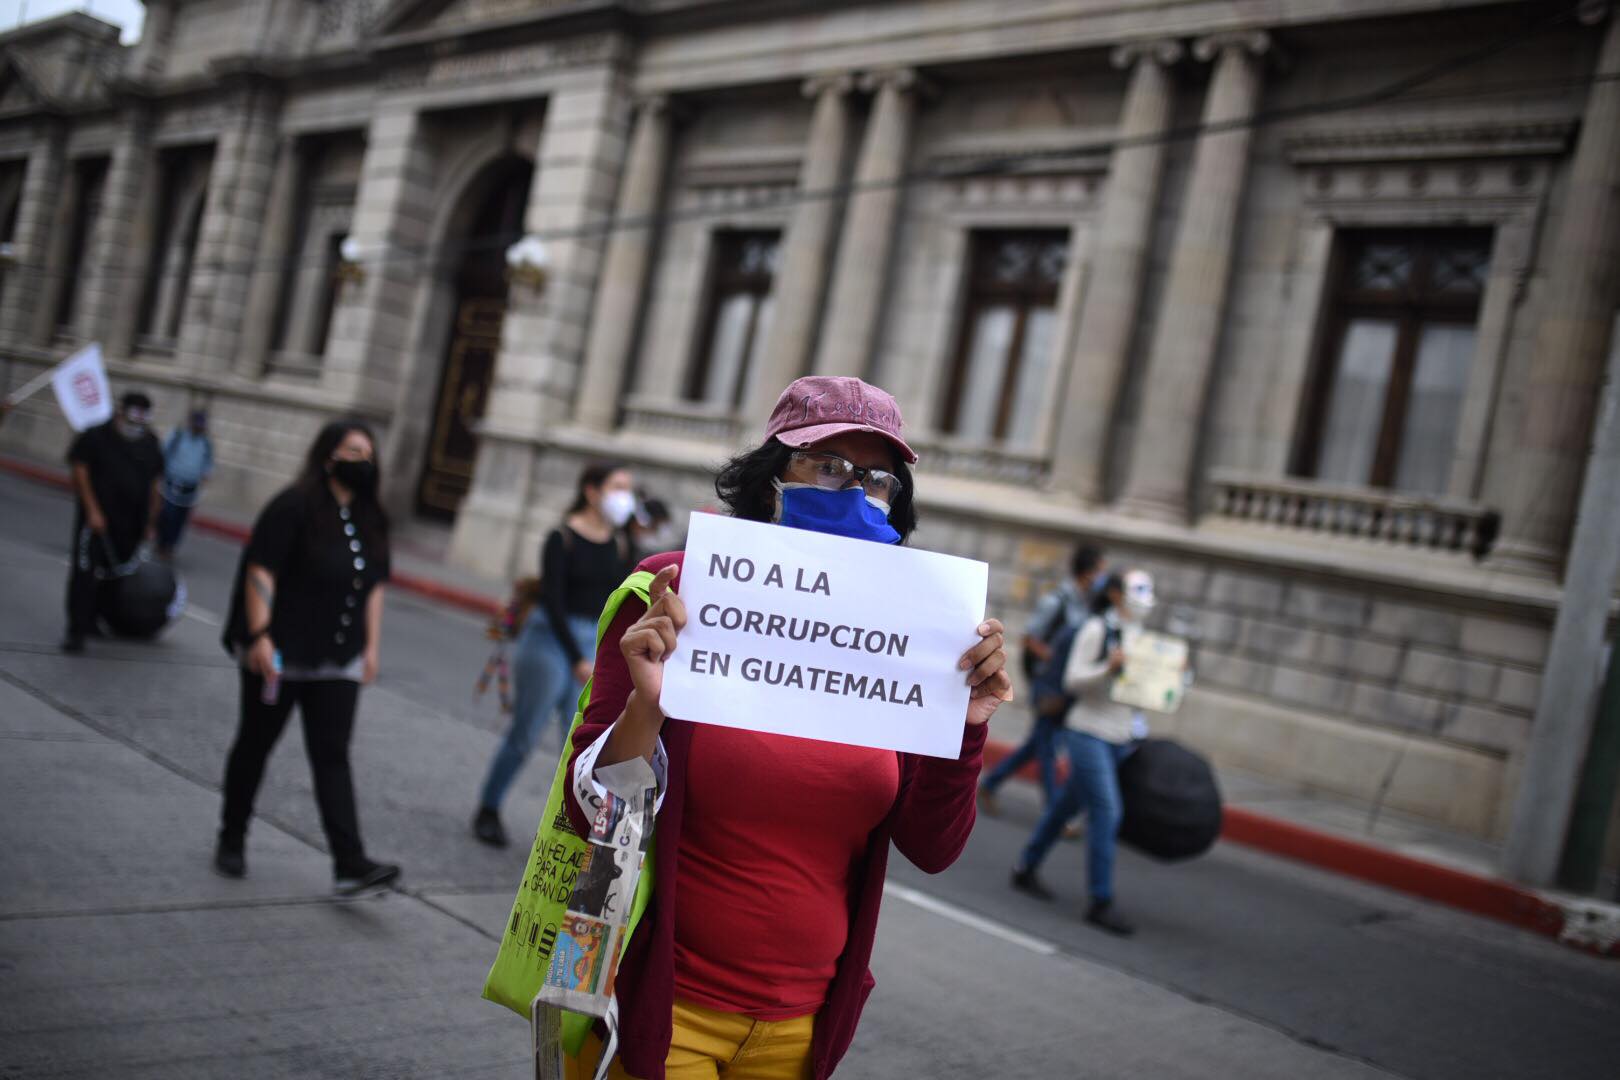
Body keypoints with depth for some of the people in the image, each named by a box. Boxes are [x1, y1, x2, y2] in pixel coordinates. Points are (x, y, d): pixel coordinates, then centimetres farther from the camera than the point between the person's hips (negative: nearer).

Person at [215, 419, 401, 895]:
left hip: (336, 662, 5)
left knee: (333, 756, -1)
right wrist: (260, 637, -22)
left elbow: (373, 587, 15)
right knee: (256, 744, 11)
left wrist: (372, 646, 12)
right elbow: (260, 572, -15)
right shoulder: (294, 507, -10)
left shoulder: (370, 520, 10)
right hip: (279, 655, -5)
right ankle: (231, 840, 30)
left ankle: (350, 865, -7)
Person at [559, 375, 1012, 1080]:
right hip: (658, 1011, -4)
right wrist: (647, 705, -31)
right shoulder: (678, 594, -13)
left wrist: (963, 727, -18)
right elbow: (590, 813, -13)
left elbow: (932, 851, -2)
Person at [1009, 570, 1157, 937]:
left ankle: (1026, 869, 30)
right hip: (1089, 734, -7)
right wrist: (1109, 668, -27)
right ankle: (1101, 903, -10)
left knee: (1068, 804, 15)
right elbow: (1073, 680, -14)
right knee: (1106, 810, -14)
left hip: (1120, 739, 7)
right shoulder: (1096, 630, -9)